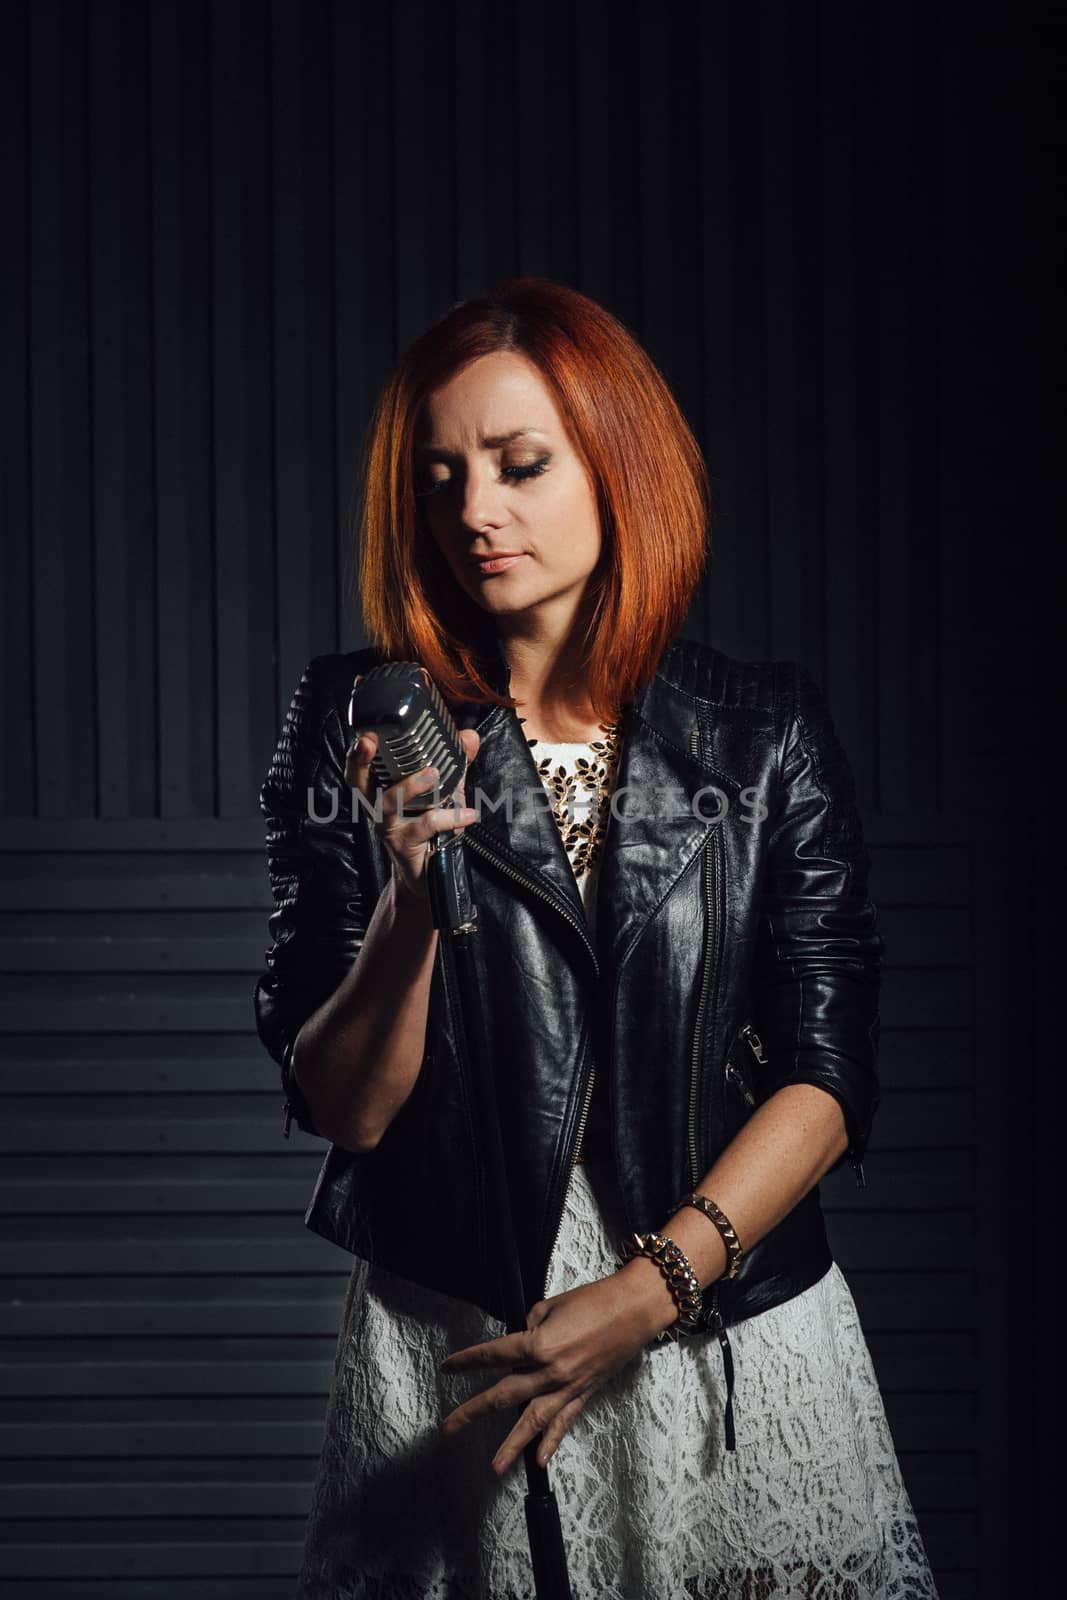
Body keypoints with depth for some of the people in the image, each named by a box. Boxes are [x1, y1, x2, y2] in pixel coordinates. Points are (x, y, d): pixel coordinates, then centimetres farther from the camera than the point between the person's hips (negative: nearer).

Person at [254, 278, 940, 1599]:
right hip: (446, 1367, -1)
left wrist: (645, 1294, -14)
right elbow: (340, 1111, -5)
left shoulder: (766, 731, 0)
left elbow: (828, 1077, -3)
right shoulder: (358, 728, -1)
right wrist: (409, 893, -21)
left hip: (738, 1360, 1)